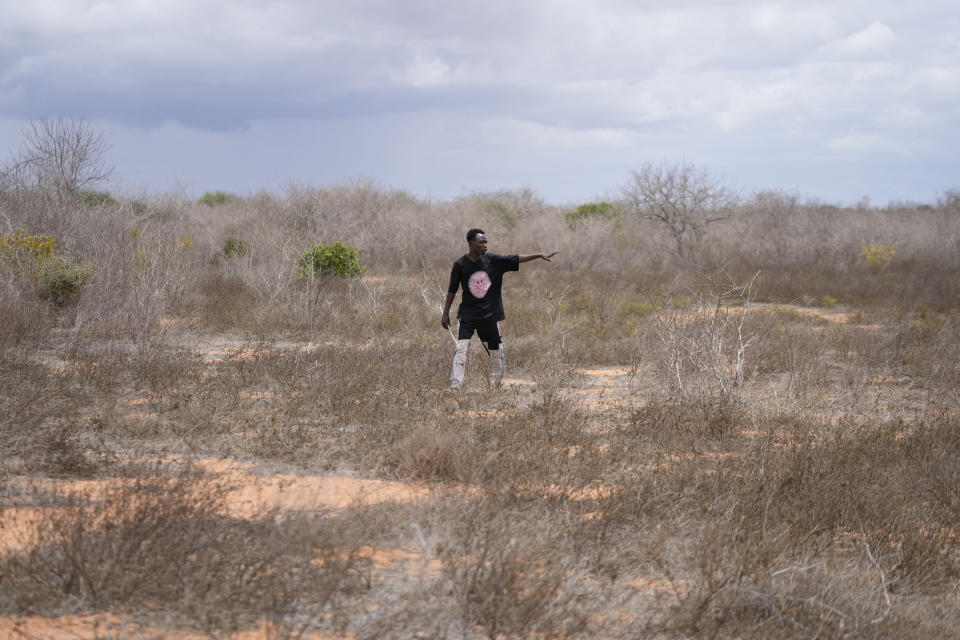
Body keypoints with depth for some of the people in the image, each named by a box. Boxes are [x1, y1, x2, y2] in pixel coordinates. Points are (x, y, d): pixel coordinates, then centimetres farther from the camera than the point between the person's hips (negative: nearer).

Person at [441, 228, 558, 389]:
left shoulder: (494, 261, -1)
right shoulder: (460, 265, -6)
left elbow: (516, 259, -4)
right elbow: (452, 290, 1)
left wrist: (539, 255, -13)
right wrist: (445, 314, 4)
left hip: (490, 315, 3)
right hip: (467, 316, -3)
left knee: (496, 351, 9)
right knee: (460, 349, -13)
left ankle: (498, 384, 25)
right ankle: (455, 386, -14)